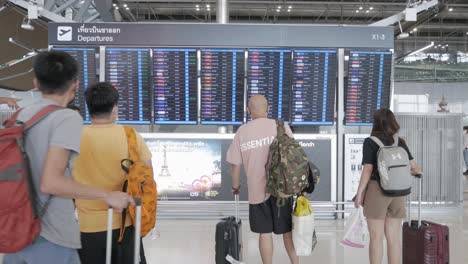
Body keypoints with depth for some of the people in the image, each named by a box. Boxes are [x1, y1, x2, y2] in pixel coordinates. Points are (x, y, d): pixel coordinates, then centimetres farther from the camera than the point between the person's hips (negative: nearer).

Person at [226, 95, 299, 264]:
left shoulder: (242, 131, 0)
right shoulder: (281, 126, -3)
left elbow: (235, 164, 2)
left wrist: (235, 185, 19)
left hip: (257, 190, 0)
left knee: (264, 232, 10)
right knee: (288, 230, 13)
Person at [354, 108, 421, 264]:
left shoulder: (370, 142, -6)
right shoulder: (400, 142, 6)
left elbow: (367, 170, -12)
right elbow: (414, 167, 6)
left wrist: (359, 193, -6)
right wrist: (416, 172, 29)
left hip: (376, 190, -4)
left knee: (376, 237, 2)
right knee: (394, 238, 8)